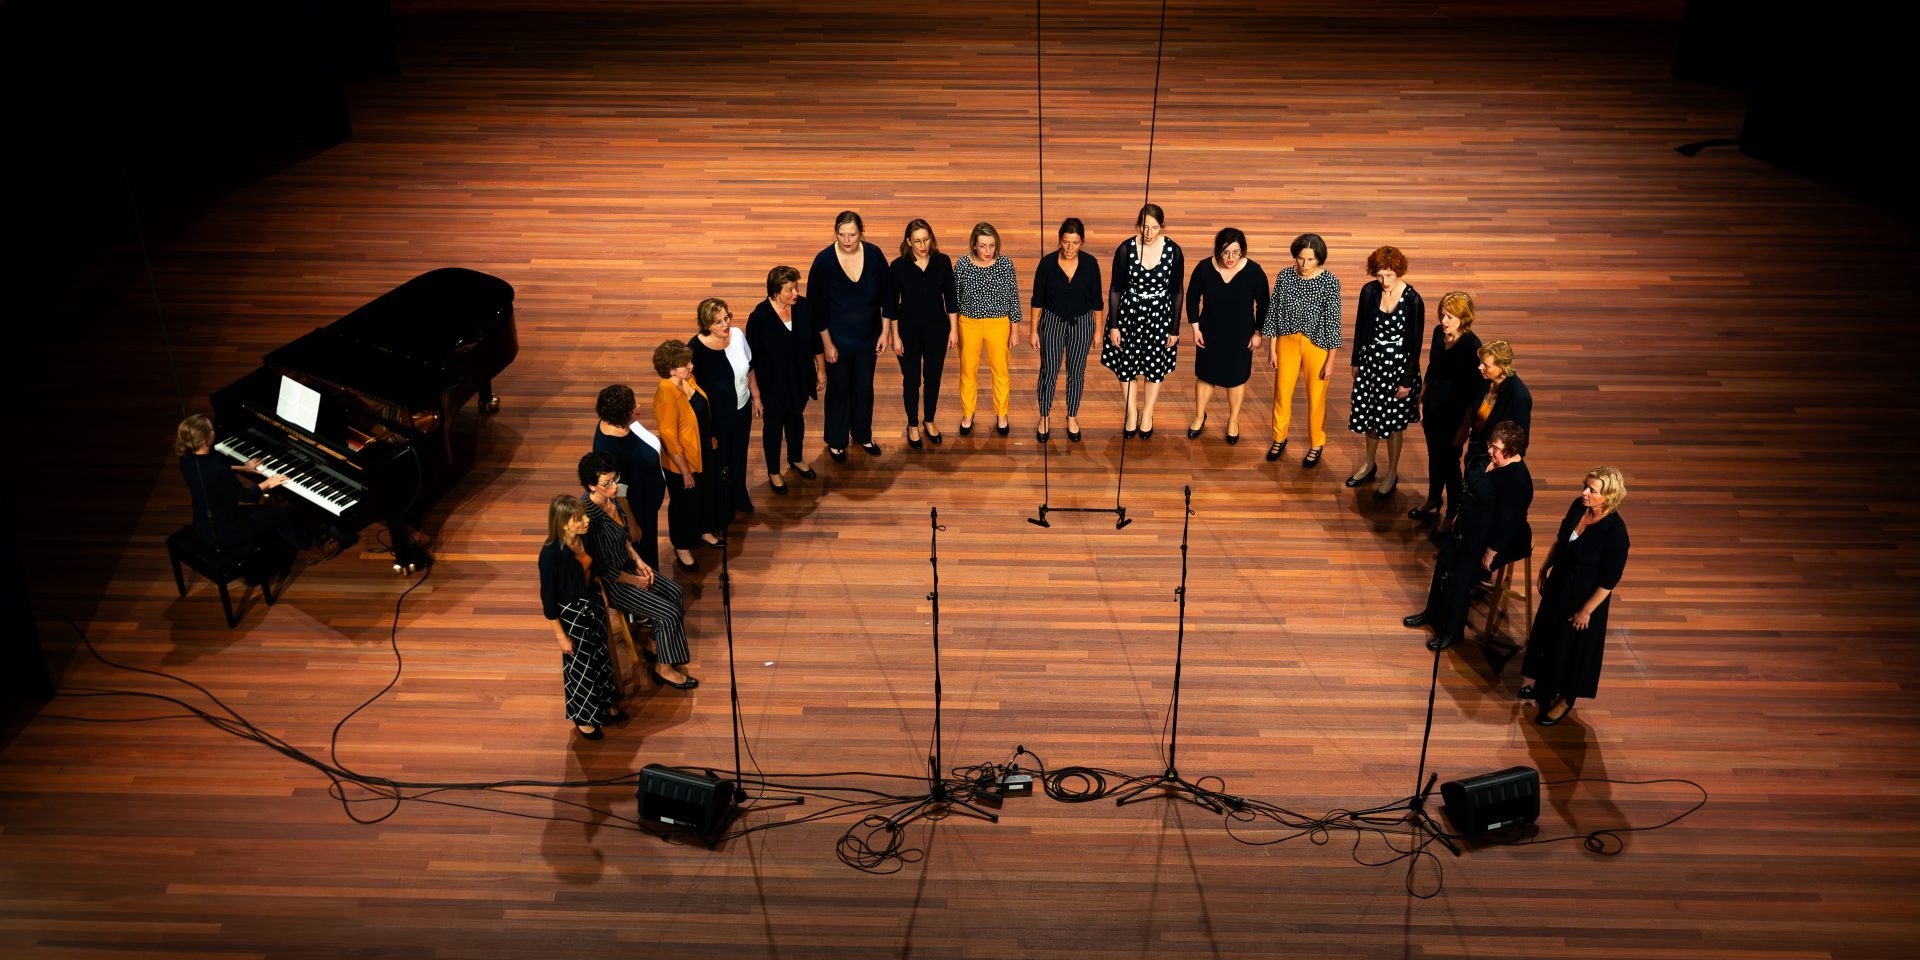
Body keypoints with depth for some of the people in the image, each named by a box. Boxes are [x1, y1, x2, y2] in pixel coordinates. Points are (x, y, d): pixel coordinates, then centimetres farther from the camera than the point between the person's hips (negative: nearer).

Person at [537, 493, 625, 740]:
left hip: (594, 606, 7)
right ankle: (582, 718, 38)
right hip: (573, 616, -7)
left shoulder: (583, 538, -11)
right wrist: (561, 635, -16)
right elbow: (548, 597, -22)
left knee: (601, 658, 25)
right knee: (580, 667, 14)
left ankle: (605, 704, 49)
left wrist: (600, 597, 15)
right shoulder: (551, 554, -31)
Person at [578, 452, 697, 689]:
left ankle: (654, 646, 27)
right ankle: (664, 668, 11)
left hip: (626, 565, 9)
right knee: (669, 613, -8)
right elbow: (601, 568, -26)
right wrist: (634, 581, -13)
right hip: (610, 581, -9)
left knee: (673, 591, 11)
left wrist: (638, 562, 4)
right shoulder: (590, 517, -34)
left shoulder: (612, 498, -7)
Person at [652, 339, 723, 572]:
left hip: (703, 452, 8)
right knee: (685, 503, 14)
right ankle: (682, 548, 37)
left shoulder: (687, 379, -10)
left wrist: (711, 437, 19)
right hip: (682, 461, -8)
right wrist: (685, 472, -21)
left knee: (704, 494, 28)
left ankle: (703, 531, 54)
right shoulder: (666, 396, -34)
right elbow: (669, 439, -28)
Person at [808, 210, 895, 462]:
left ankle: (863, 435, 39)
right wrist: (827, 343, -12)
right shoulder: (824, 260, -20)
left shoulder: (874, 255, -13)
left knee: (864, 387, 17)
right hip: (837, 337, -2)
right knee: (838, 389, 12)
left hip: (867, 335, 3)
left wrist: (885, 332, -1)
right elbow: (817, 305, -13)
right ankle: (836, 442, 31)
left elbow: (888, 295, -2)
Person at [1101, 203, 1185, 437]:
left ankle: (1147, 413, 36)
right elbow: (1115, 289, -6)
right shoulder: (1125, 249, -14)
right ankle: (1131, 412, 35)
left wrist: (1175, 329, -1)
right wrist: (1113, 326, -4)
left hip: (1160, 316, 0)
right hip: (1128, 313, 0)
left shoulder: (1174, 251, -13)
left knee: (1155, 366, 13)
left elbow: (1177, 293, -3)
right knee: (1126, 365, 11)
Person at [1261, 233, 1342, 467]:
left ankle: (1317, 445, 30)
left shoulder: (1330, 282, -15)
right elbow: (1273, 312, 1)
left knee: (1316, 397, 9)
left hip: (1317, 345, -2)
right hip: (1288, 341, 3)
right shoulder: (1285, 276, -8)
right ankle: (1279, 439, 35)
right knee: (1282, 393, 13)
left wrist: (1330, 361, -10)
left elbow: (1333, 321, -11)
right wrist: (1272, 348, 2)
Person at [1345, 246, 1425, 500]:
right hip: (1371, 360, 4)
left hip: (1397, 365, -4)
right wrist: (1356, 361, 12)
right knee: (1369, 414, 19)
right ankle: (1370, 464, 41)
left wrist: (1407, 381, -11)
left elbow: (1415, 343, -14)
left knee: (1393, 422, 9)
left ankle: (1392, 474, 27)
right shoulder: (1369, 291, -9)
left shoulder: (1413, 300, -21)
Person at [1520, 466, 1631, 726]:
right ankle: (1538, 682, 51)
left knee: (1572, 645, 13)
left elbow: (1610, 581, -23)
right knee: (1545, 633, 25)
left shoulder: (1615, 532, -32)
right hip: (1559, 584, 7)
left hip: (1584, 597, -7)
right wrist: (1545, 568, 13)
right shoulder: (1578, 506, -14)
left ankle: (1565, 700, 38)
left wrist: (1587, 610, -16)